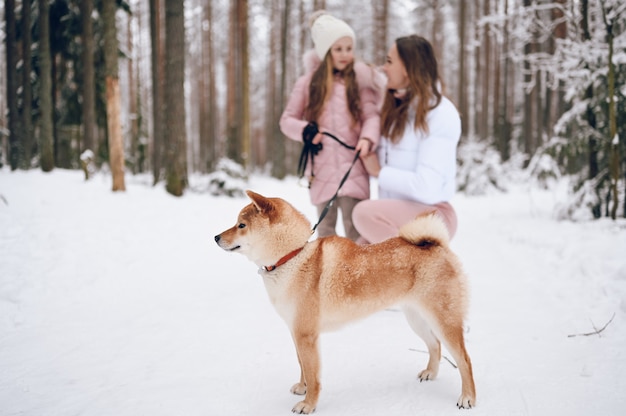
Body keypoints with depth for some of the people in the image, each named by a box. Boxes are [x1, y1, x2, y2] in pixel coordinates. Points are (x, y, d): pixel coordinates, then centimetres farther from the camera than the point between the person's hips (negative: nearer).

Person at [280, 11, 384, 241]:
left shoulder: (360, 79, 4)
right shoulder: (308, 82, 6)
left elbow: (372, 115, -3)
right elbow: (287, 119, 10)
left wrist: (367, 138, -24)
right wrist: (304, 130, -11)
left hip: (352, 167, -2)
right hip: (322, 167, 2)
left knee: (355, 226, -9)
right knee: (326, 226, 12)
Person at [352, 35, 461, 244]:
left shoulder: (440, 113, -13)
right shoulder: (396, 108, 9)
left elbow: (427, 188, -22)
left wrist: (379, 171, -10)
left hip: (432, 215, -7)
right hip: (393, 214, 7)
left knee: (365, 212, -32)